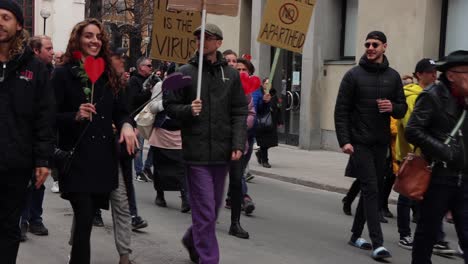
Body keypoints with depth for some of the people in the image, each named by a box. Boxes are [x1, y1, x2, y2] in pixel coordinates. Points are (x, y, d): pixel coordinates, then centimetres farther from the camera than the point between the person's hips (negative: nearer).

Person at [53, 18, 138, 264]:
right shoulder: (63, 74, -3)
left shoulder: (109, 74, 13)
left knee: (86, 216, 12)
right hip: (76, 157, -5)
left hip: (104, 156, 5)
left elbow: (120, 111, 14)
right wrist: (76, 115, -24)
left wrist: (126, 124, -8)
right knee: (85, 219, -9)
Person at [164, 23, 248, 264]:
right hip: (196, 151, -4)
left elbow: (239, 112, 7)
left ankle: (192, 240, 43)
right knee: (205, 211, -5)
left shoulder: (231, 74, 8)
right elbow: (169, 106, 3)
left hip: (222, 153, 4)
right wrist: (188, 110, -18)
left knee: (213, 208, 18)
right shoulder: (185, 72, 0)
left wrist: (238, 144, -4)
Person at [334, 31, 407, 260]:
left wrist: (393, 107, -12)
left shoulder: (393, 76, 9)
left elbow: (402, 109, 12)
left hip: (381, 143, 5)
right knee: (371, 189, -10)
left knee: (374, 190, 11)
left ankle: (356, 235, 25)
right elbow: (341, 110, -6)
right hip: (359, 143, -5)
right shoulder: (354, 75, -3)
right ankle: (377, 243, -11)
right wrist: (344, 140, -14)